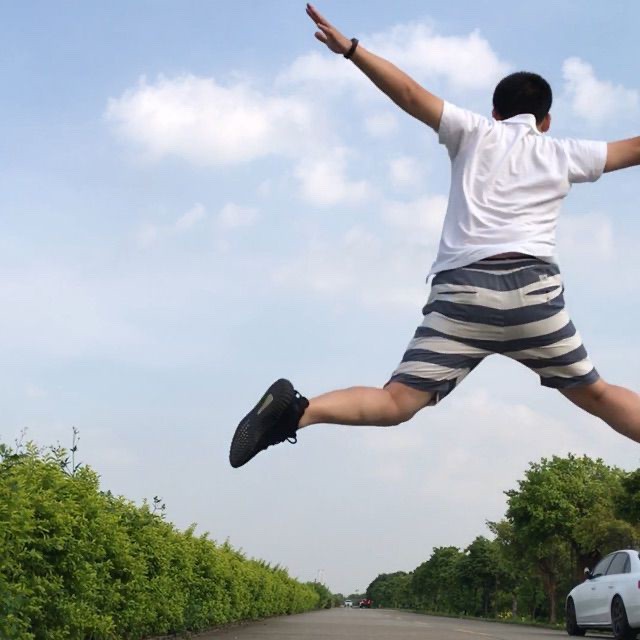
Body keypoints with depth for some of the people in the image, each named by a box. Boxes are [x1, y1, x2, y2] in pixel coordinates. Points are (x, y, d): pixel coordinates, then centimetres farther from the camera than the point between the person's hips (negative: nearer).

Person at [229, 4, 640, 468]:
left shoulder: (476, 133, 18)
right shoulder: (563, 153, 20)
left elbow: (411, 94, 7)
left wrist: (350, 48, 6)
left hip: (463, 289, 0)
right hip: (532, 287, 0)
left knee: (398, 402, -9)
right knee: (594, 394, 17)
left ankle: (297, 410, -32)